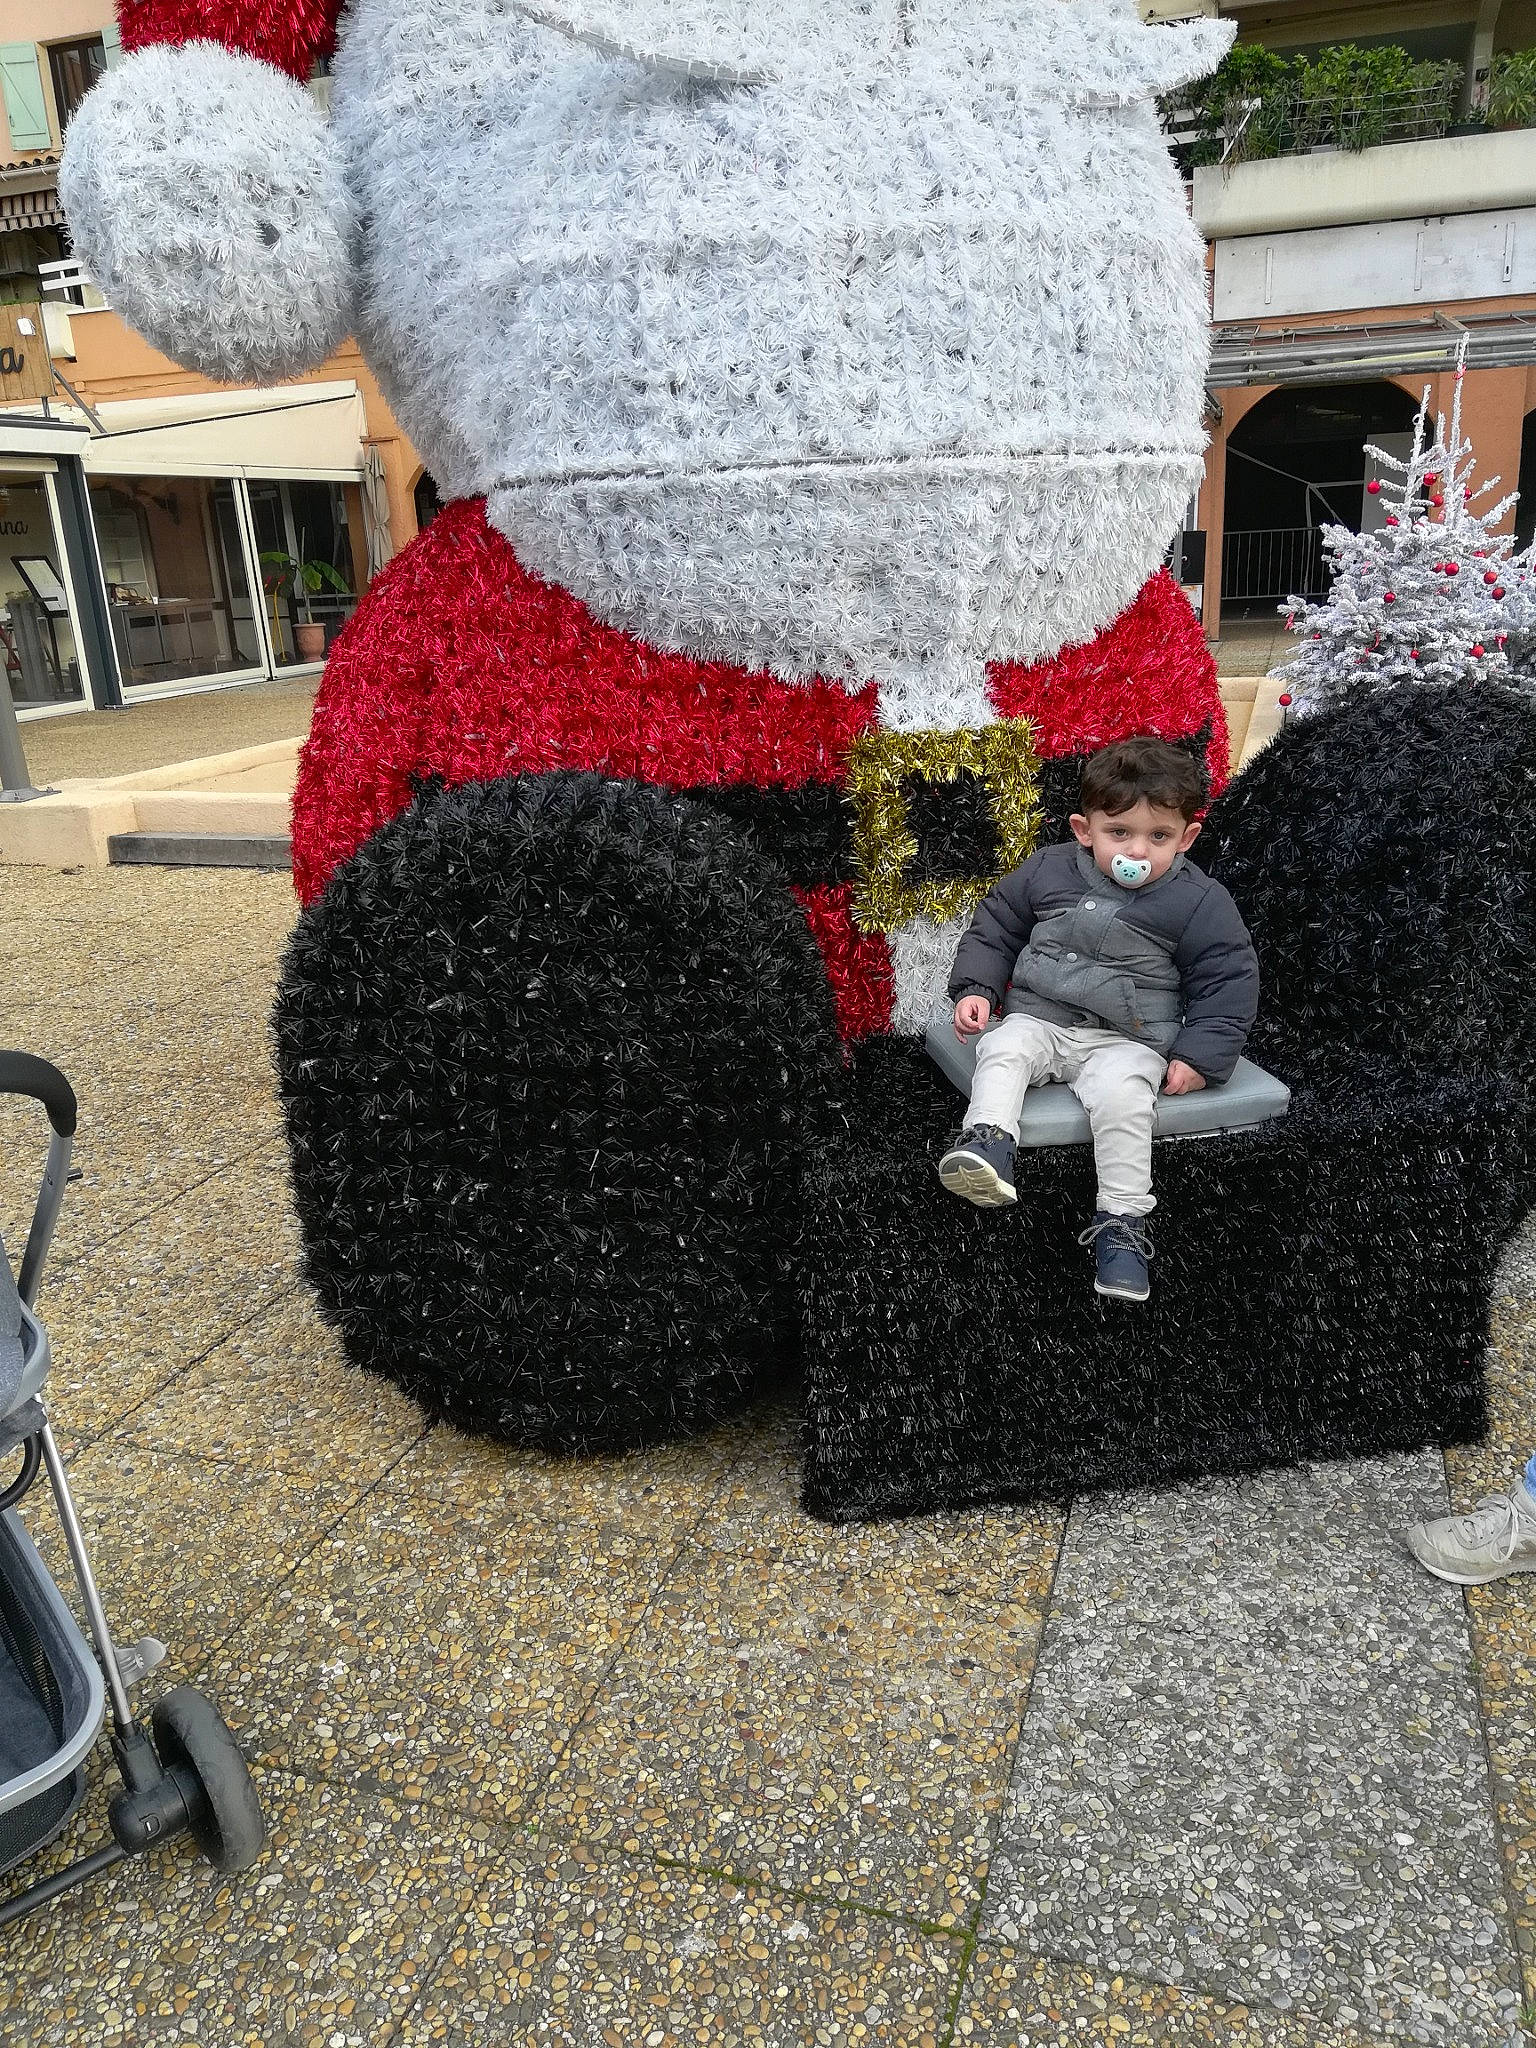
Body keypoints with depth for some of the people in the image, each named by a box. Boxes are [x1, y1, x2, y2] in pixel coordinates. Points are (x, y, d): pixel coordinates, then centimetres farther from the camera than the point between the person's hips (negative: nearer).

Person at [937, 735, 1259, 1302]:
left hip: (1127, 1039, -3)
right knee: (1001, 1051, -27)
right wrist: (975, 988, -1)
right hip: (1037, 1018, 3)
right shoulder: (1046, 871, 2)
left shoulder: (1200, 903, -4)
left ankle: (1122, 1219, -23)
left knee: (1120, 1093, -30)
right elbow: (993, 929, 13)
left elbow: (1228, 981, 1)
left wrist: (1200, 1055, -8)